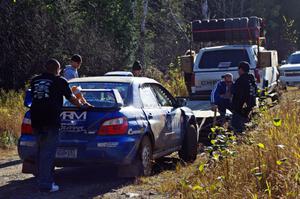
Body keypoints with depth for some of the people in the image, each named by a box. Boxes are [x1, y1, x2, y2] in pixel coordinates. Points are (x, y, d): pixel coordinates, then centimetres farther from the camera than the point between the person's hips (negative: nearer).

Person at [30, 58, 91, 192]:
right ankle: (46, 184, -6)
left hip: (36, 121, 6)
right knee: (48, 153, -5)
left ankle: (41, 180, 21)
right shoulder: (60, 81, 0)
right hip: (51, 121, -5)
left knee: (41, 151, 16)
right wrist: (82, 105, 27)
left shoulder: (35, 81, 14)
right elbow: (71, 98, 9)